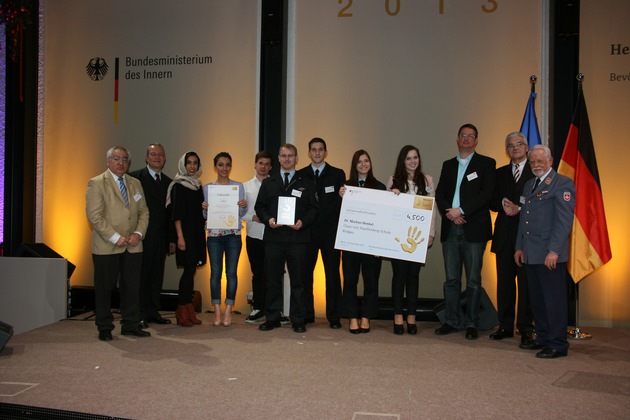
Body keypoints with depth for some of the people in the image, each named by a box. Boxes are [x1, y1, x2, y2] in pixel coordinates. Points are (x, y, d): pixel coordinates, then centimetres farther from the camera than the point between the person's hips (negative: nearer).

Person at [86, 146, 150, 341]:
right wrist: (115, 237, -15)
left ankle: (131, 325, 18)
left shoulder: (135, 184, 14)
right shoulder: (97, 183, -4)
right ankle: (104, 328, 16)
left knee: (132, 287, 8)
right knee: (104, 289, 4)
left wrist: (138, 233, -5)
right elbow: (94, 215, -12)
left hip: (133, 246, 5)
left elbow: (143, 212, 12)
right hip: (106, 247, -5)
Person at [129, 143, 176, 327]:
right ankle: (140, 314, 9)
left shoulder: (168, 182, 13)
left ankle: (153, 312, 19)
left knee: (157, 275, 9)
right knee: (141, 275, 1)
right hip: (141, 236, -5)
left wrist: (172, 239, 10)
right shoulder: (135, 177, -4)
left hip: (161, 237, 5)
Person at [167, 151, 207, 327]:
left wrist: (206, 208, 0)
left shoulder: (198, 185, 15)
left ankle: (188, 311, 13)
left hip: (198, 232, 7)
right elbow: (176, 213, -11)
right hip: (186, 232, -7)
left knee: (191, 270, 8)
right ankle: (183, 311, 2)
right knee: (189, 269, -8)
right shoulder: (178, 186, -5)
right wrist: (180, 237, -17)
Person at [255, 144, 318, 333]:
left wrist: (303, 222, -12)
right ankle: (272, 318, 15)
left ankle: (298, 320, 10)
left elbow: (313, 209, 6)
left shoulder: (305, 183, 11)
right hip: (274, 237, 2)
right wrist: (268, 219, -7)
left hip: (298, 237, -1)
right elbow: (259, 206, 12)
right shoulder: (268, 183, 16)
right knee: (273, 279, 5)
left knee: (298, 280, 1)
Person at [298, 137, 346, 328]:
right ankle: (307, 315, 15)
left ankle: (334, 317, 9)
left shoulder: (337, 174, 7)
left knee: (332, 275, 1)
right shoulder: (300, 175, 10)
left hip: (330, 232, -1)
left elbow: (342, 202, 2)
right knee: (305, 273, 4)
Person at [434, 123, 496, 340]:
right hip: (450, 228, 4)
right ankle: (451, 321, 16)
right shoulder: (448, 165, 17)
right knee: (451, 279, 8)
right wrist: (449, 213, -8)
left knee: (473, 279, 0)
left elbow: (486, 193, -8)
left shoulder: (486, 163, 4)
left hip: (474, 228, -4)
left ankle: (471, 324, 9)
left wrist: (461, 210, -15)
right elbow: (439, 194, 10)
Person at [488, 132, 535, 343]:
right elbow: (492, 201, 11)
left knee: (526, 281, -1)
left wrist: (519, 209, -15)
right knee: (504, 280, 7)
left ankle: (525, 327, 7)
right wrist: (503, 204, -9)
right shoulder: (500, 173, 17)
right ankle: (505, 325, 15)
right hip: (505, 234, 4)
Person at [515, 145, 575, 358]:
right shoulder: (529, 185, 20)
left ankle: (558, 344, 5)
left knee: (554, 299, -2)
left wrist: (554, 250, -18)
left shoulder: (562, 184, -6)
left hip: (550, 254, -7)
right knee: (537, 299, 12)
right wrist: (519, 246, 17)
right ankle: (543, 338, 23)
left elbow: (564, 220, -13)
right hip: (531, 253, 8)